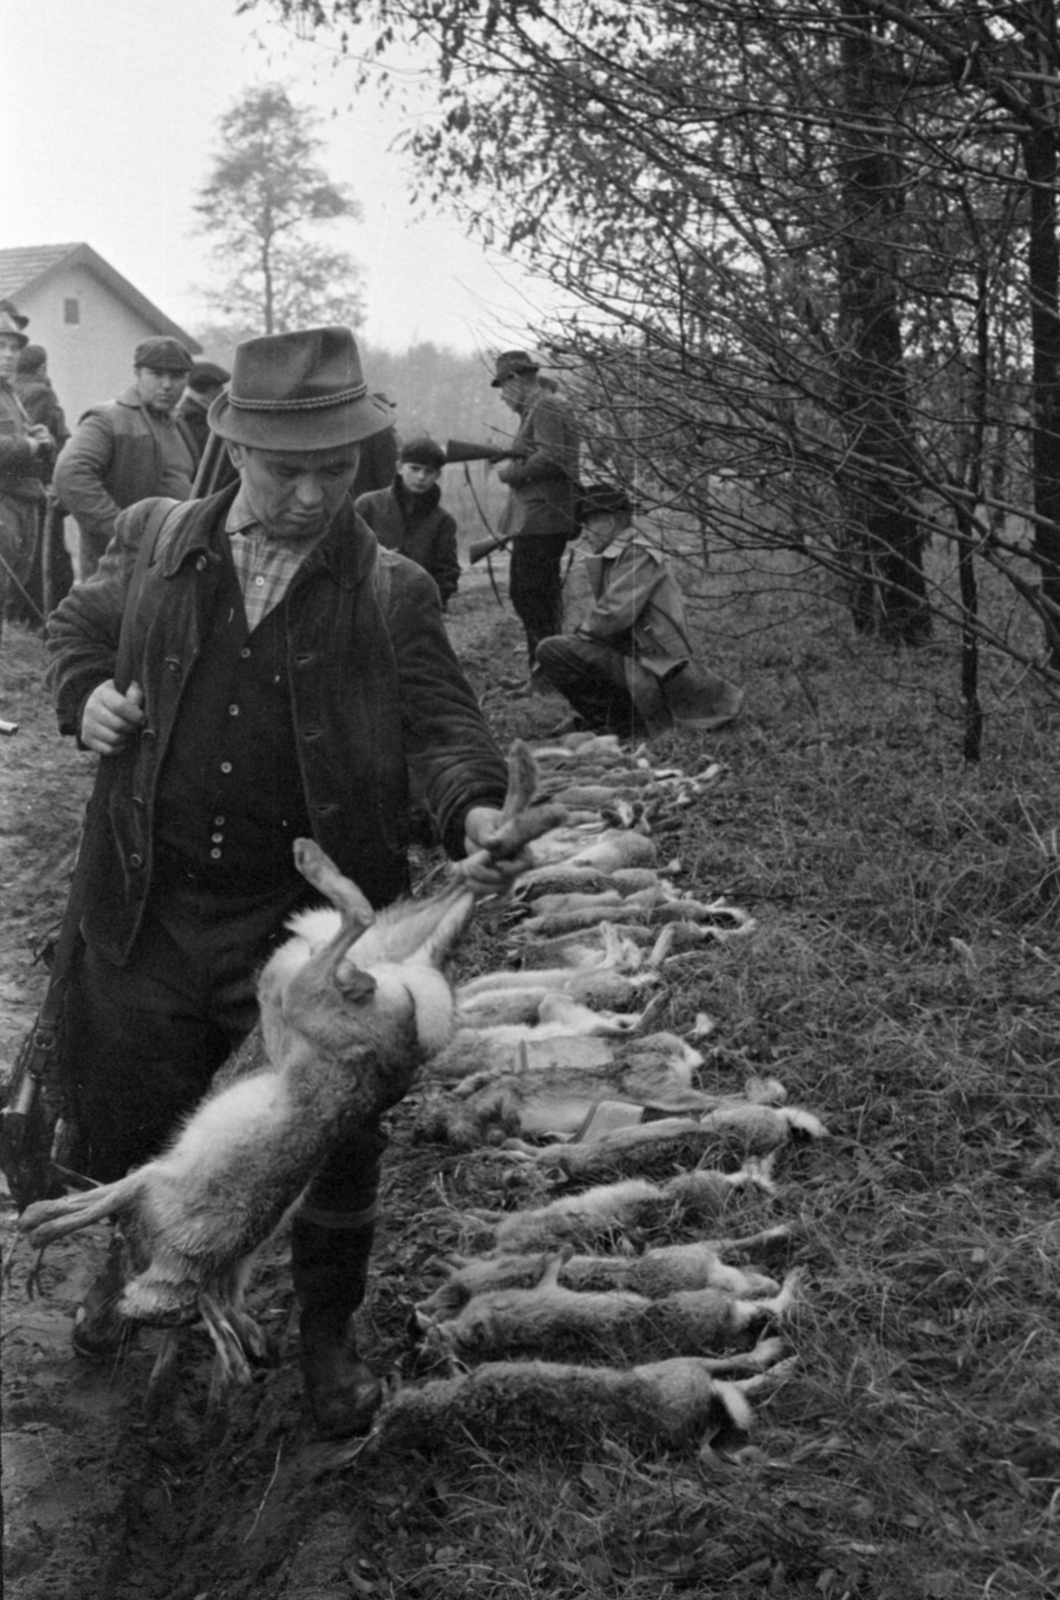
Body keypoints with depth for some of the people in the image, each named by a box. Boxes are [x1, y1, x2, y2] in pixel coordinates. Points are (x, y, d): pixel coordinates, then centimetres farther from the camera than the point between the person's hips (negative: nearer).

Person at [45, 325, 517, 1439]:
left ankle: (328, 1330, 34)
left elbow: (440, 723, -5)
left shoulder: (389, 594, -5)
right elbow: (76, 624, 19)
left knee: (331, 1136, 7)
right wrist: (85, 692, -3)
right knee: (127, 1110, 19)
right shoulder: (154, 542, 2)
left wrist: (474, 809, -25)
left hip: (307, 922, -2)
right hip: (147, 910, 2)